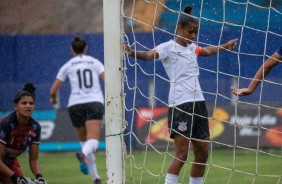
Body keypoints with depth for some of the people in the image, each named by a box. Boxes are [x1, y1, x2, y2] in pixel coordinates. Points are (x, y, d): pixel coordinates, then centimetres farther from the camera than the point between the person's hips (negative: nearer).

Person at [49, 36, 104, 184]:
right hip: (95, 103, -1)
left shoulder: (68, 66, 12)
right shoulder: (95, 62, 11)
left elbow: (53, 90, 11)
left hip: (75, 105, 1)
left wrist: (53, 99, 33)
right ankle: (84, 154, -51)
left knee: (84, 139, 19)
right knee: (93, 142, -14)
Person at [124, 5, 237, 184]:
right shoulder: (168, 48, -7)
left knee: (202, 152, 9)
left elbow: (207, 51, 39)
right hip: (180, 105, -8)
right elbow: (150, 55, -27)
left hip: (198, 103, 8)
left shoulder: (192, 47, 16)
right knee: (182, 154, -14)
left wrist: (225, 46, 54)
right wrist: (134, 53, -47)